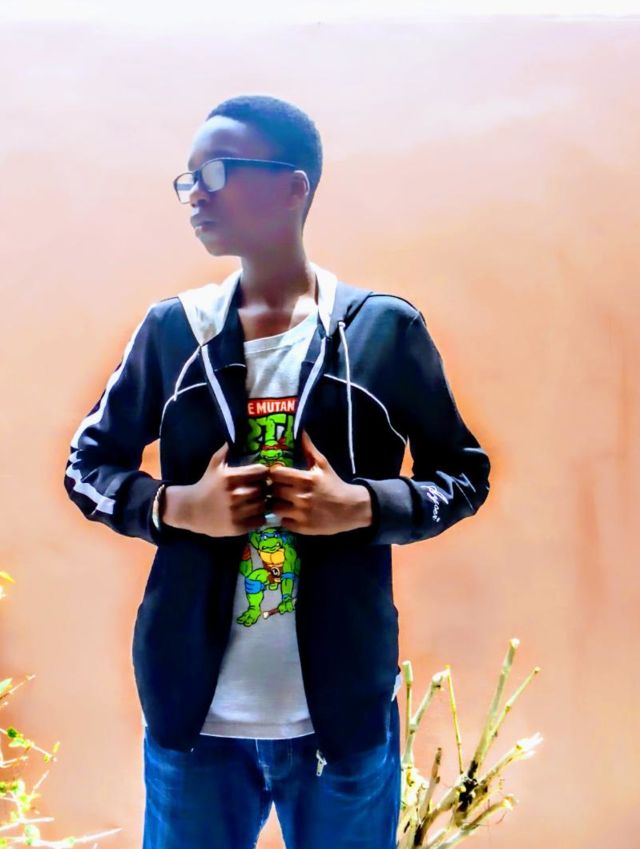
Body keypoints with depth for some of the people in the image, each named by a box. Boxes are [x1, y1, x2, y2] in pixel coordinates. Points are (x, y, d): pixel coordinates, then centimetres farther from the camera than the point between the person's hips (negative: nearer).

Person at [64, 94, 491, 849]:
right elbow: (87, 464, 8)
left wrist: (360, 506, -16)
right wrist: (178, 506, -12)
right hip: (191, 709, 2)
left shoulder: (386, 329, -5)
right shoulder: (170, 329, 0)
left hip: (344, 708, -1)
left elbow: (465, 474, 3)